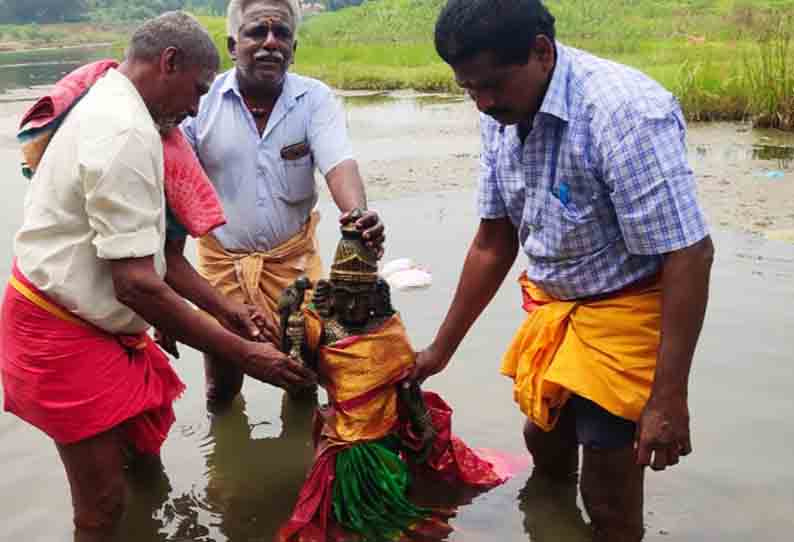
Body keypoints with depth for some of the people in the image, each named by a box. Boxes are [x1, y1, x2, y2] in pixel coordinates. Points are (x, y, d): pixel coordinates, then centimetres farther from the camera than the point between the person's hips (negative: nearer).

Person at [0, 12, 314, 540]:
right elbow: (136, 282, -28)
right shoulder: (127, 134, -24)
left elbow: (142, 249, 11)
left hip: (89, 320, 10)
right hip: (64, 337, -10)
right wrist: (243, 354, -23)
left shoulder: (108, 109, 10)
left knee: (145, 446, 22)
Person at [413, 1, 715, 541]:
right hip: (552, 304, 7)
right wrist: (441, 348, 9)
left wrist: (669, 397, -26)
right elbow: (493, 243, 4)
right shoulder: (503, 116, -5)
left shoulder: (625, 112, -29)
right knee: (543, 441, 25)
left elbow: (690, 256, -26)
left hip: (625, 312, -7)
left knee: (608, 498, 1)